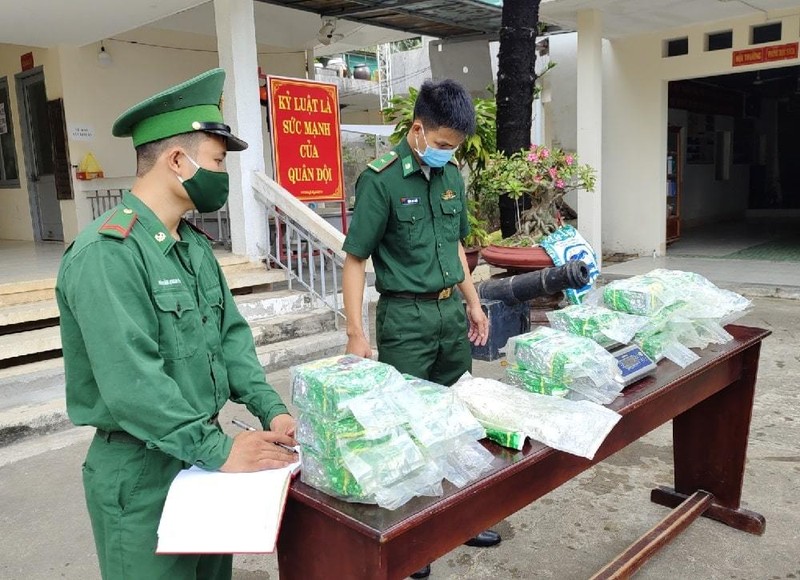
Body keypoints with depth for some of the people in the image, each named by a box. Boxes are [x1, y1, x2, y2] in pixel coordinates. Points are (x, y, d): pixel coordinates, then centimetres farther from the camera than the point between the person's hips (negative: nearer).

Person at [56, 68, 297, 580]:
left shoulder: (193, 243, 6)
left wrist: (270, 408, -4)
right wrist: (218, 451, -21)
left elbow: (229, 333, 8)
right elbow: (131, 383, -28)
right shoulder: (106, 253, -23)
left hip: (202, 450, 8)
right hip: (143, 470, -8)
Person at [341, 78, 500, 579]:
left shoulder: (452, 175, 7)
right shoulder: (381, 179, -12)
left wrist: (473, 303, 17)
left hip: (453, 311, 6)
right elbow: (355, 259, -12)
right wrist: (357, 335, -17)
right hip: (407, 317, -6)